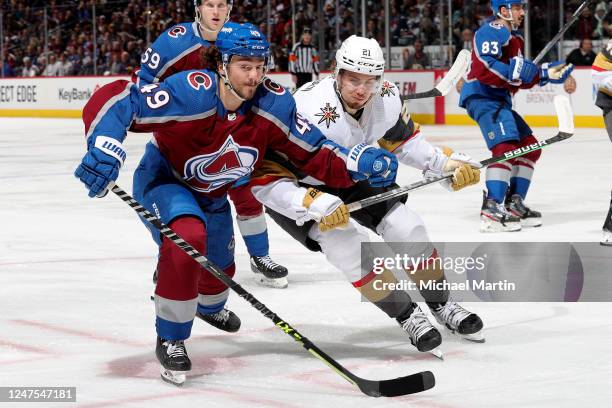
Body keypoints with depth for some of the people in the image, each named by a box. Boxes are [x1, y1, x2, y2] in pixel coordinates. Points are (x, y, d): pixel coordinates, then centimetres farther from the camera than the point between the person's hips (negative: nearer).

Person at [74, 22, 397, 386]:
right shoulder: (190, 93, -38)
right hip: (163, 179, -6)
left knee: (219, 270, 22)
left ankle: (208, 307, 64)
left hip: (211, 194, 6)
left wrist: (359, 165, -29)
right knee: (188, 237, -35)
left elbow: (312, 154, -14)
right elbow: (116, 100, -39)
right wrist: (104, 151, -52)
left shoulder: (273, 104, -23)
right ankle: (170, 340, -15)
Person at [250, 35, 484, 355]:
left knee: (408, 230, -4)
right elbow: (265, 178, -36)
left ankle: (442, 305, 19)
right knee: (351, 244, -24)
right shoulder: (308, 110, -37)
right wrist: (313, 204, -48)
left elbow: (404, 141, 5)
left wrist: (447, 164, -7)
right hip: (300, 188, -5)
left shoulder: (387, 99, -17)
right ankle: (408, 316, -4)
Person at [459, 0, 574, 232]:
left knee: (529, 147, 12)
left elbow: (520, 77, 23)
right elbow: (483, 68, -23)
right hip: (482, 97, -11)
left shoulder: (514, 38, 23)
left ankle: (514, 204, 16)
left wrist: (546, 74, 17)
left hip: (499, 99, 11)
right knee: (506, 147, -24)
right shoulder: (493, 32, -11)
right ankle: (491, 210, -29)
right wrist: (513, 71, -23)